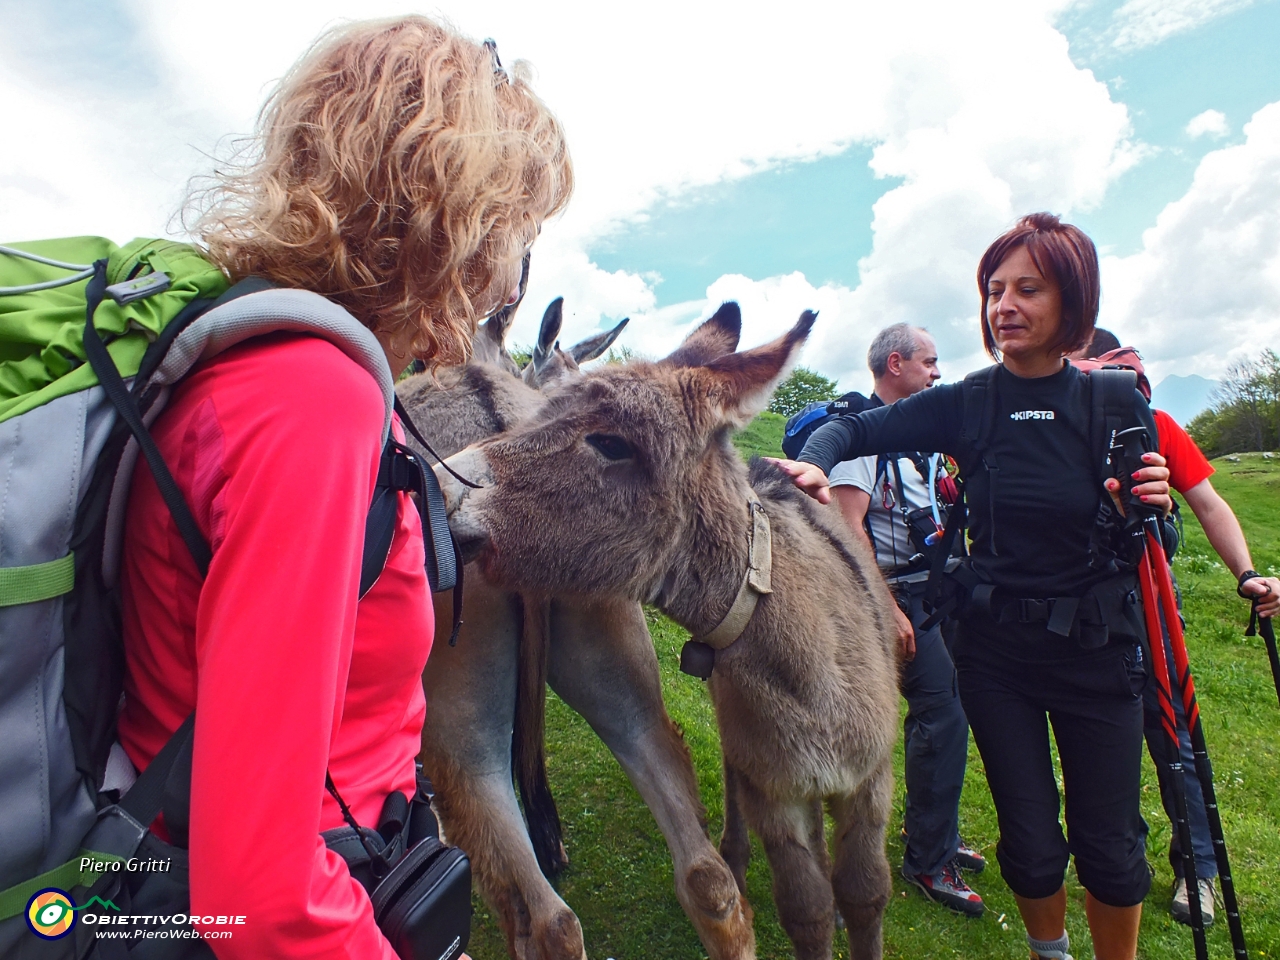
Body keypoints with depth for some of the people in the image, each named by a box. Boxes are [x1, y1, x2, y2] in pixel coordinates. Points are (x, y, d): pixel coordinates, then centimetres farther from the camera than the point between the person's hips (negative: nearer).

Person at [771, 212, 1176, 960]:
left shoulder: (1119, 406, -7)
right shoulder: (966, 406, -7)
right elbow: (857, 428, -5)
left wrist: (1155, 509, -22)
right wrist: (814, 462, -27)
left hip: (1097, 648, 0)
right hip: (995, 645, 0)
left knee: (1109, 843, 13)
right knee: (1031, 842, 14)